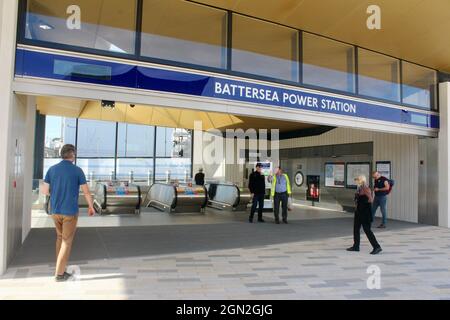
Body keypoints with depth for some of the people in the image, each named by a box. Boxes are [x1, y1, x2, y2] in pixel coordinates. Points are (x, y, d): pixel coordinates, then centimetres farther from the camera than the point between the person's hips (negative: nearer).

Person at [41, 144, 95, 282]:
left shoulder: (52, 169, 1)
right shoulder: (77, 170, -10)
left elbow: (45, 191, 4)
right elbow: (86, 192, -7)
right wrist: (91, 207, 7)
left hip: (55, 210, 5)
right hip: (70, 211, -5)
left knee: (60, 237, 23)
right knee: (67, 241, 5)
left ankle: (60, 266, 28)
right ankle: (59, 273, 8)